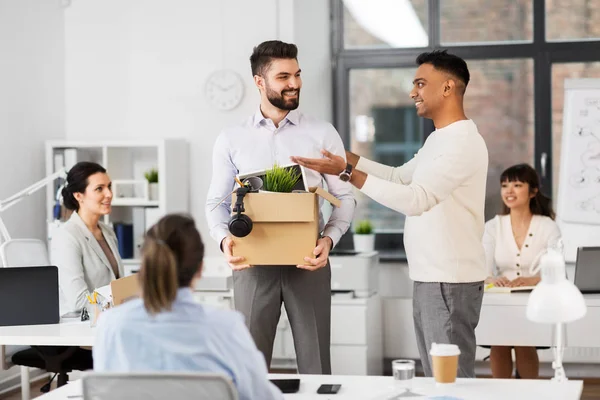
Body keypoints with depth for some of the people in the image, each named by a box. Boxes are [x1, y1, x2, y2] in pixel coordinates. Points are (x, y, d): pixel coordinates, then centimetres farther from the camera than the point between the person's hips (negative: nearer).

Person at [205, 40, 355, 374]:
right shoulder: (232, 139, 6)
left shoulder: (322, 134, 3)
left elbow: (345, 196, 4)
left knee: (315, 362, 4)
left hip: (308, 260, 0)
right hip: (253, 261, 1)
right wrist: (225, 238, -12)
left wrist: (329, 238, -14)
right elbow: (216, 201, 9)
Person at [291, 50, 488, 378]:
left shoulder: (463, 141, -17)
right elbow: (400, 177, 26)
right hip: (428, 278, 10)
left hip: (450, 281, -10)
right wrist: (345, 156, 19)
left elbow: (416, 199, -26)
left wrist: (347, 173, -26)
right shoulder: (438, 140, 16)